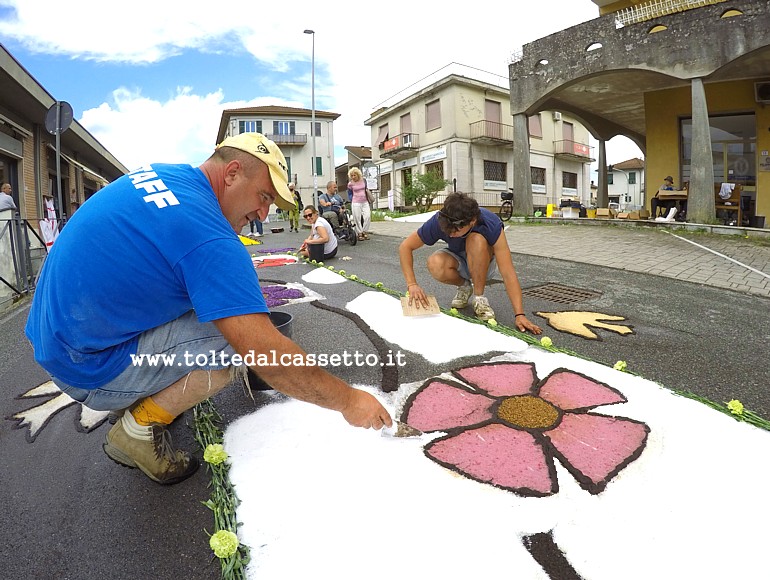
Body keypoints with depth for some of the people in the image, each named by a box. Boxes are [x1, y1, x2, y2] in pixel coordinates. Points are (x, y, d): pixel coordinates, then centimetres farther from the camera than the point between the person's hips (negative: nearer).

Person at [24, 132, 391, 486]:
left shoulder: (157, 172, 1)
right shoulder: (209, 237, -27)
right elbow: (266, 356, -30)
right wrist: (349, 400, -17)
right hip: (86, 368, -9)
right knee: (239, 340, -18)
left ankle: (137, 400, 20)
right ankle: (137, 430, -1)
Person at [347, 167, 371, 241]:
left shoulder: (363, 180, 4)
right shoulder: (350, 184, -3)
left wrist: (369, 199, 20)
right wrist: (351, 200, 8)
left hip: (365, 202, 3)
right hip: (356, 203, -3)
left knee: (368, 216, -7)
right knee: (357, 218, -3)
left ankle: (365, 232, 7)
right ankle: (360, 233, 8)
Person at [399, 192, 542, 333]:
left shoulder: (492, 225, -33)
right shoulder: (438, 221, -28)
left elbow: (508, 273, -35)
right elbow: (405, 247, -18)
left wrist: (519, 315, -40)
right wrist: (412, 284, -28)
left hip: (484, 264, -2)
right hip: (458, 263, 2)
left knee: (476, 240, -36)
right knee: (435, 265, -34)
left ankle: (479, 297, -16)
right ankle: (464, 287, 1)